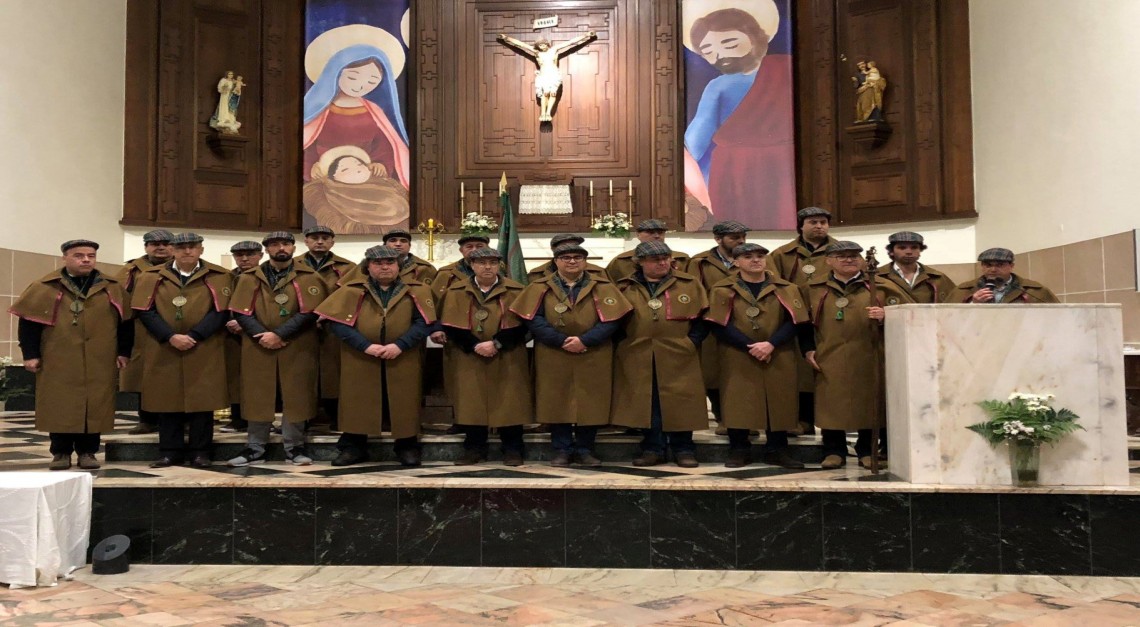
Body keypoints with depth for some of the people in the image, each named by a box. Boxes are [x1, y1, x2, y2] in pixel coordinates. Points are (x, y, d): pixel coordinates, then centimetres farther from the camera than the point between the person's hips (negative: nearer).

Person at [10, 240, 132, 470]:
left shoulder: (113, 288, 7)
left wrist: (124, 352, 4)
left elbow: (125, 321, 9)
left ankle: (87, 452, 14)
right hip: (58, 362, -1)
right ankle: (61, 452, 15)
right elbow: (28, 322, 1)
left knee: (94, 406, 3)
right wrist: (30, 354, -4)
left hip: (98, 363, 1)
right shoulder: (45, 288, 2)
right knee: (59, 407, 4)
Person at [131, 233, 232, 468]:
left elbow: (220, 312, -4)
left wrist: (193, 336, -14)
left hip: (204, 352, -1)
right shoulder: (152, 277, 8)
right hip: (164, 351, 1)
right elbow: (145, 311, -1)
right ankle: (170, 452, 14)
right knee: (167, 400, 5)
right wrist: (171, 337, -13)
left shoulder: (218, 277, 3)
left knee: (202, 400, 1)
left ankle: (200, 452, 10)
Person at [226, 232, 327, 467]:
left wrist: (279, 334, -16)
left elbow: (309, 313, -10)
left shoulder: (308, 277, 0)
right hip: (258, 348, 2)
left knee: (295, 398, 3)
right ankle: (255, 449, 17)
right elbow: (241, 313, 1)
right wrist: (261, 335, -14)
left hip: (297, 349, -2)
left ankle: (294, 447, 15)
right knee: (258, 398, 7)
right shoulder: (250, 278, 8)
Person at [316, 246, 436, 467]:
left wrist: (400, 345, -19)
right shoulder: (352, 290, 1)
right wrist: (365, 346, -18)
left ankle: (407, 447, 20)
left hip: (403, 361, 0)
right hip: (360, 360, 0)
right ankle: (353, 447, 20)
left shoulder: (415, 291, 3)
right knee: (358, 403, 6)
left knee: (403, 403, 6)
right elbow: (336, 322, -8)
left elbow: (423, 322, -6)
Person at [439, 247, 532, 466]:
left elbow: (521, 325, -4)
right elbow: (451, 326, -2)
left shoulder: (515, 291, 4)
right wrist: (475, 346, -13)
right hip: (469, 359, 1)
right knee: (472, 404, 3)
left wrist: (496, 344, -15)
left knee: (508, 404, 0)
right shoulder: (456, 292, 6)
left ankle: (513, 450, 10)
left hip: (508, 360, -1)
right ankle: (474, 449, 15)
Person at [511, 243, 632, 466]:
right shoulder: (541, 288, 5)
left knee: (591, 404, 4)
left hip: (593, 360, 0)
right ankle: (562, 450, 16)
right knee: (556, 404, 3)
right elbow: (533, 320, -5)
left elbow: (610, 321, -5)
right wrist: (561, 341, -15)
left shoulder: (602, 287, 5)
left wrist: (584, 340, -17)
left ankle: (585, 450, 18)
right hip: (553, 359, 0)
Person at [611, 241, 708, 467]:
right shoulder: (624, 288, 7)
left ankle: (683, 449, 14)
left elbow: (702, 318, 6)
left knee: (680, 402, 2)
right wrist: (623, 345, 1)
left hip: (679, 358, -1)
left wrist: (692, 342, -4)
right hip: (638, 360, 1)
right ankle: (652, 448, 17)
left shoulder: (689, 284, 6)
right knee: (646, 403, 6)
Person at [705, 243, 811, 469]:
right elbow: (720, 325, -8)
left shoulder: (785, 289, 8)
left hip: (779, 359, 2)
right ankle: (739, 451, 9)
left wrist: (771, 344, -18)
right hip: (737, 359, -2)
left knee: (778, 403, 3)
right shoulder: (722, 290, 2)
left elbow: (794, 321, -2)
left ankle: (777, 450, 14)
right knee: (737, 404, -2)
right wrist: (750, 346, -16)